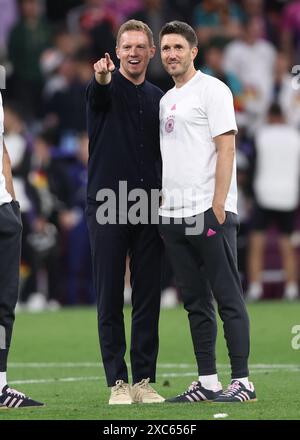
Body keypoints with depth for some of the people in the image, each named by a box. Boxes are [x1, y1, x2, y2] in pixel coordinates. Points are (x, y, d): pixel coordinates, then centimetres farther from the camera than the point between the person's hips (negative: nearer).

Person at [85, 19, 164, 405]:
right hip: (106, 208, -4)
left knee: (148, 298, 4)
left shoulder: (157, 98, 14)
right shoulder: (108, 87, -2)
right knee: (110, 299, -1)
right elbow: (98, 93, -28)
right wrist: (101, 77, -53)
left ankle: (144, 380, 9)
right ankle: (117, 382, 3)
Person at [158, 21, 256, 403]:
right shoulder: (166, 100, 20)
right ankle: (207, 382, 12)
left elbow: (226, 149, -11)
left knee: (228, 298, -7)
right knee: (195, 302, 9)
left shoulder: (211, 89, -4)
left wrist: (218, 206, -18)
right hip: (173, 214, 8)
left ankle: (241, 381, -7)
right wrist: (163, 207, 13)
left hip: (209, 213, -8)